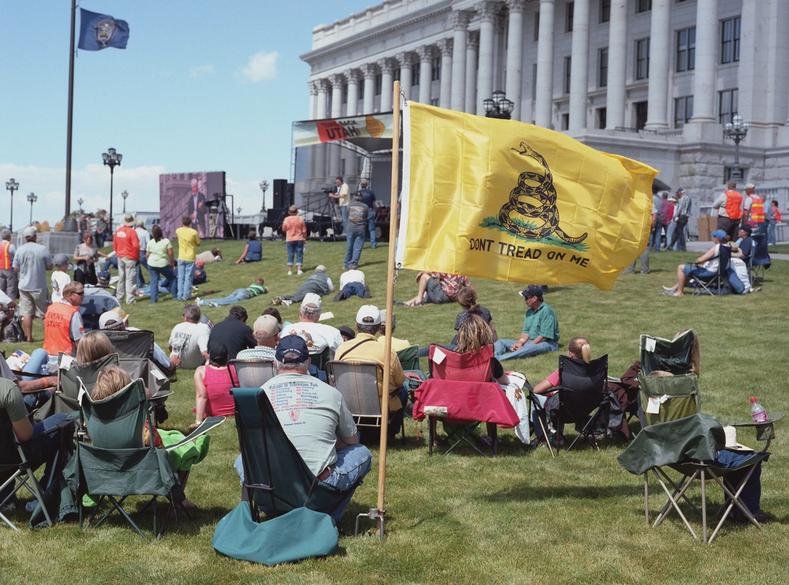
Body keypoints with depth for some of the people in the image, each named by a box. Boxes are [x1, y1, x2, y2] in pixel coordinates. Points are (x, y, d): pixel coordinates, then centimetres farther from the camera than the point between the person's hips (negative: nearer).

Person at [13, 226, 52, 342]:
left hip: (24, 286, 1)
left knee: (26, 313, 5)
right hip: (39, 286, -1)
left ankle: (28, 336, 5)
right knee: (44, 312, 9)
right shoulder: (43, 249, -10)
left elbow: (16, 269, 1)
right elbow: (49, 266, -2)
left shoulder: (20, 250, -5)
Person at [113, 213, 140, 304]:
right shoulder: (131, 231, -15)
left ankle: (119, 297, 20)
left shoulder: (118, 231, 4)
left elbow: (114, 244, 10)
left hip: (120, 257, 6)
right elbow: (136, 246, -17)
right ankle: (130, 299, -3)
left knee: (121, 278, 15)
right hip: (130, 258, -6)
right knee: (130, 279, -2)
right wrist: (137, 257, -6)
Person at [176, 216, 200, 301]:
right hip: (190, 258, -3)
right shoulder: (194, 232, -14)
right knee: (188, 278, 3)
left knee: (181, 278, 10)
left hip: (181, 258, 3)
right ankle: (186, 296, 2)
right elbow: (198, 243, -2)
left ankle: (180, 295, 10)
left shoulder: (178, 231, -3)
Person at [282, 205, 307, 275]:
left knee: (290, 255, 6)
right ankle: (299, 270, 2)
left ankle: (290, 270, 6)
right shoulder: (300, 219, -7)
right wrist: (304, 238, 10)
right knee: (299, 254, 5)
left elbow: (284, 230, 5)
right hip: (299, 239, -1)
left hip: (289, 240, 1)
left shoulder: (286, 219, -6)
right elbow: (304, 231, -3)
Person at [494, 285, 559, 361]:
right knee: (500, 342, -3)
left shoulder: (546, 311, -13)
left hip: (547, 343, -9)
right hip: (531, 341, 9)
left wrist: (525, 345, -21)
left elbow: (544, 336, -19)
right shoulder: (529, 311, 13)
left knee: (529, 348, -42)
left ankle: (499, 359, -57)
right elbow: (525, 331, 11)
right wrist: (520, 343, -11)